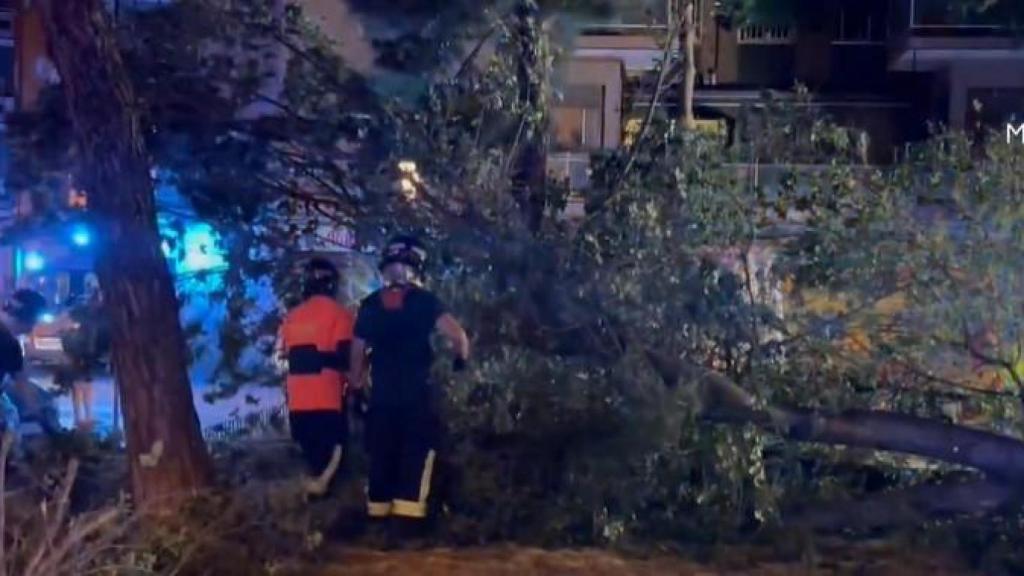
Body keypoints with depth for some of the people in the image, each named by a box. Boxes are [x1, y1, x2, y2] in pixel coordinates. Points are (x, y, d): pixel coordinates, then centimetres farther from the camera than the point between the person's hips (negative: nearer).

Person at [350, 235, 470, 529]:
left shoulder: (369, 305, 6)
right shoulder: (424, 301, -4)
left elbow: (358, 350, 9)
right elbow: (457, 335, -14)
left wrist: (356, 387, 18)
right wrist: (461, 360, 5)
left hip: (381, 395, 4)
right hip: (416, 394, -4)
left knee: (381, 457, 12)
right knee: (416, 456, -1)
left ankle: (377, 516, 15)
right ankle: (408, 516, -10)